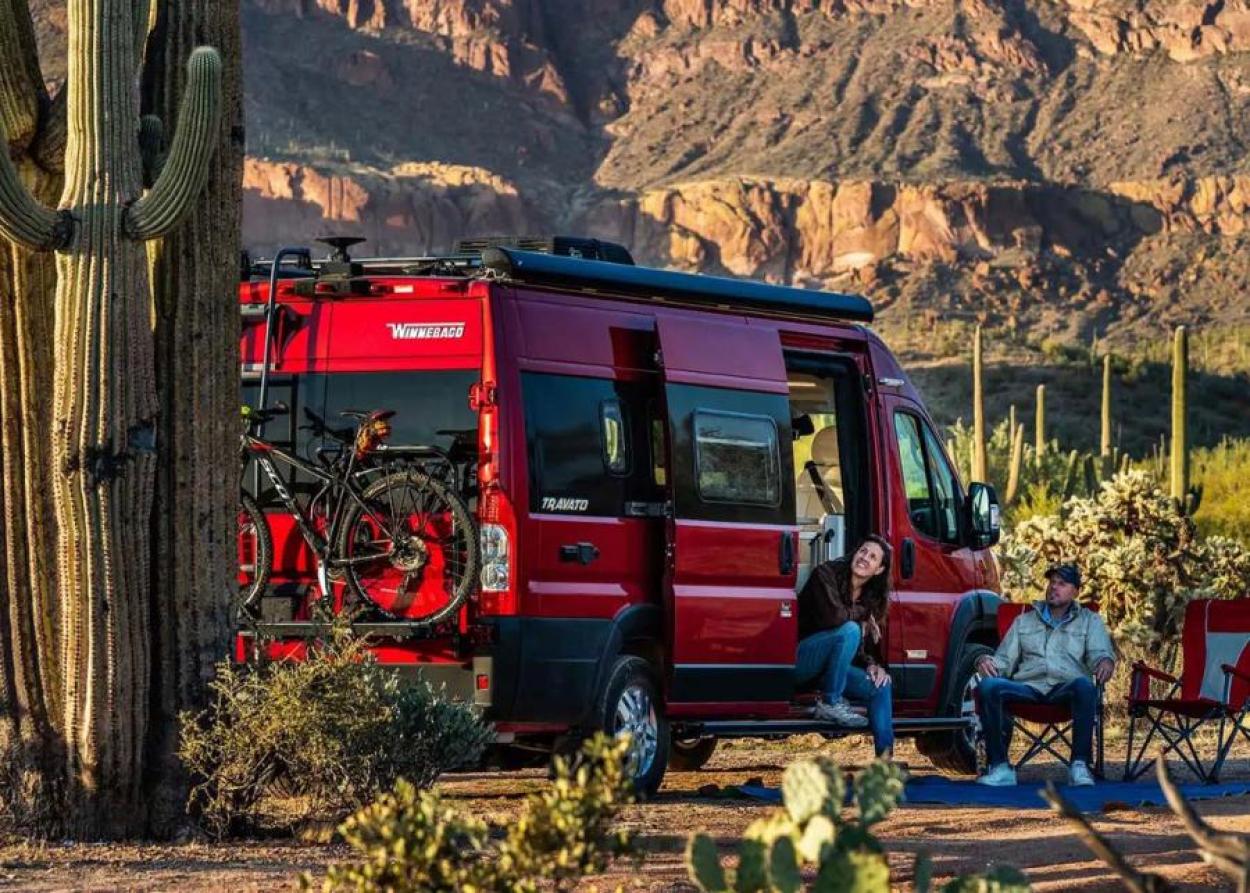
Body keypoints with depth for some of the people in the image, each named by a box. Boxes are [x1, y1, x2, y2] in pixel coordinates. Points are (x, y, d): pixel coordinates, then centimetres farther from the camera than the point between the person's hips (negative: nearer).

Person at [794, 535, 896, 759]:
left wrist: (873, 665, -11)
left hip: (829, 667, 7)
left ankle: (885, 758, -18)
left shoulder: (872, 597, 7)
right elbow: (833, 616, -30)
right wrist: (862, 614, -13)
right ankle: (830, 704, -22)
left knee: (881, 686, -12)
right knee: (849, 630, -31)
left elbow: (866, 643, 10)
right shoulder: (827, 574, -14)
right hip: (799, 661, -7)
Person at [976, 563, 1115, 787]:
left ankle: (1080, 765, -36)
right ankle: (1000, 767, -29)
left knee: (1084, 686, -39)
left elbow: (1099, 652, 7)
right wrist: (987, 662, -3)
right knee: (988, 687, -29)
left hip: (1066, 687, -2)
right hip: (1028, 687, 2)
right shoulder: (1024, 621, 28)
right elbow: (1005, 660, 22)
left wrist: (1105, 661, -20)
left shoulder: (1089, 621, 23)